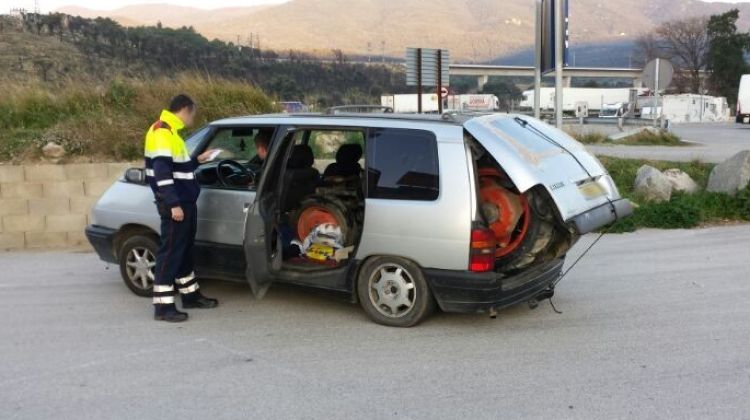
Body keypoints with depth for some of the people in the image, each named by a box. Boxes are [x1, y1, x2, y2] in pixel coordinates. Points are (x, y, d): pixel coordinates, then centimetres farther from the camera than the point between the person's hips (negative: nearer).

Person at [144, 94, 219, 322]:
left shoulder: (171, 131, 17)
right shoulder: (162, 132, -15)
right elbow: (162, 171, -23)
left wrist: (198, 160, 24)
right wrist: (173, 204, -27)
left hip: (184, 202, 10)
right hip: (175, 205, -10)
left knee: (184, 250, 18)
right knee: (170, 252, -7)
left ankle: (190, 295, 29)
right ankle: (163, 306, -3)